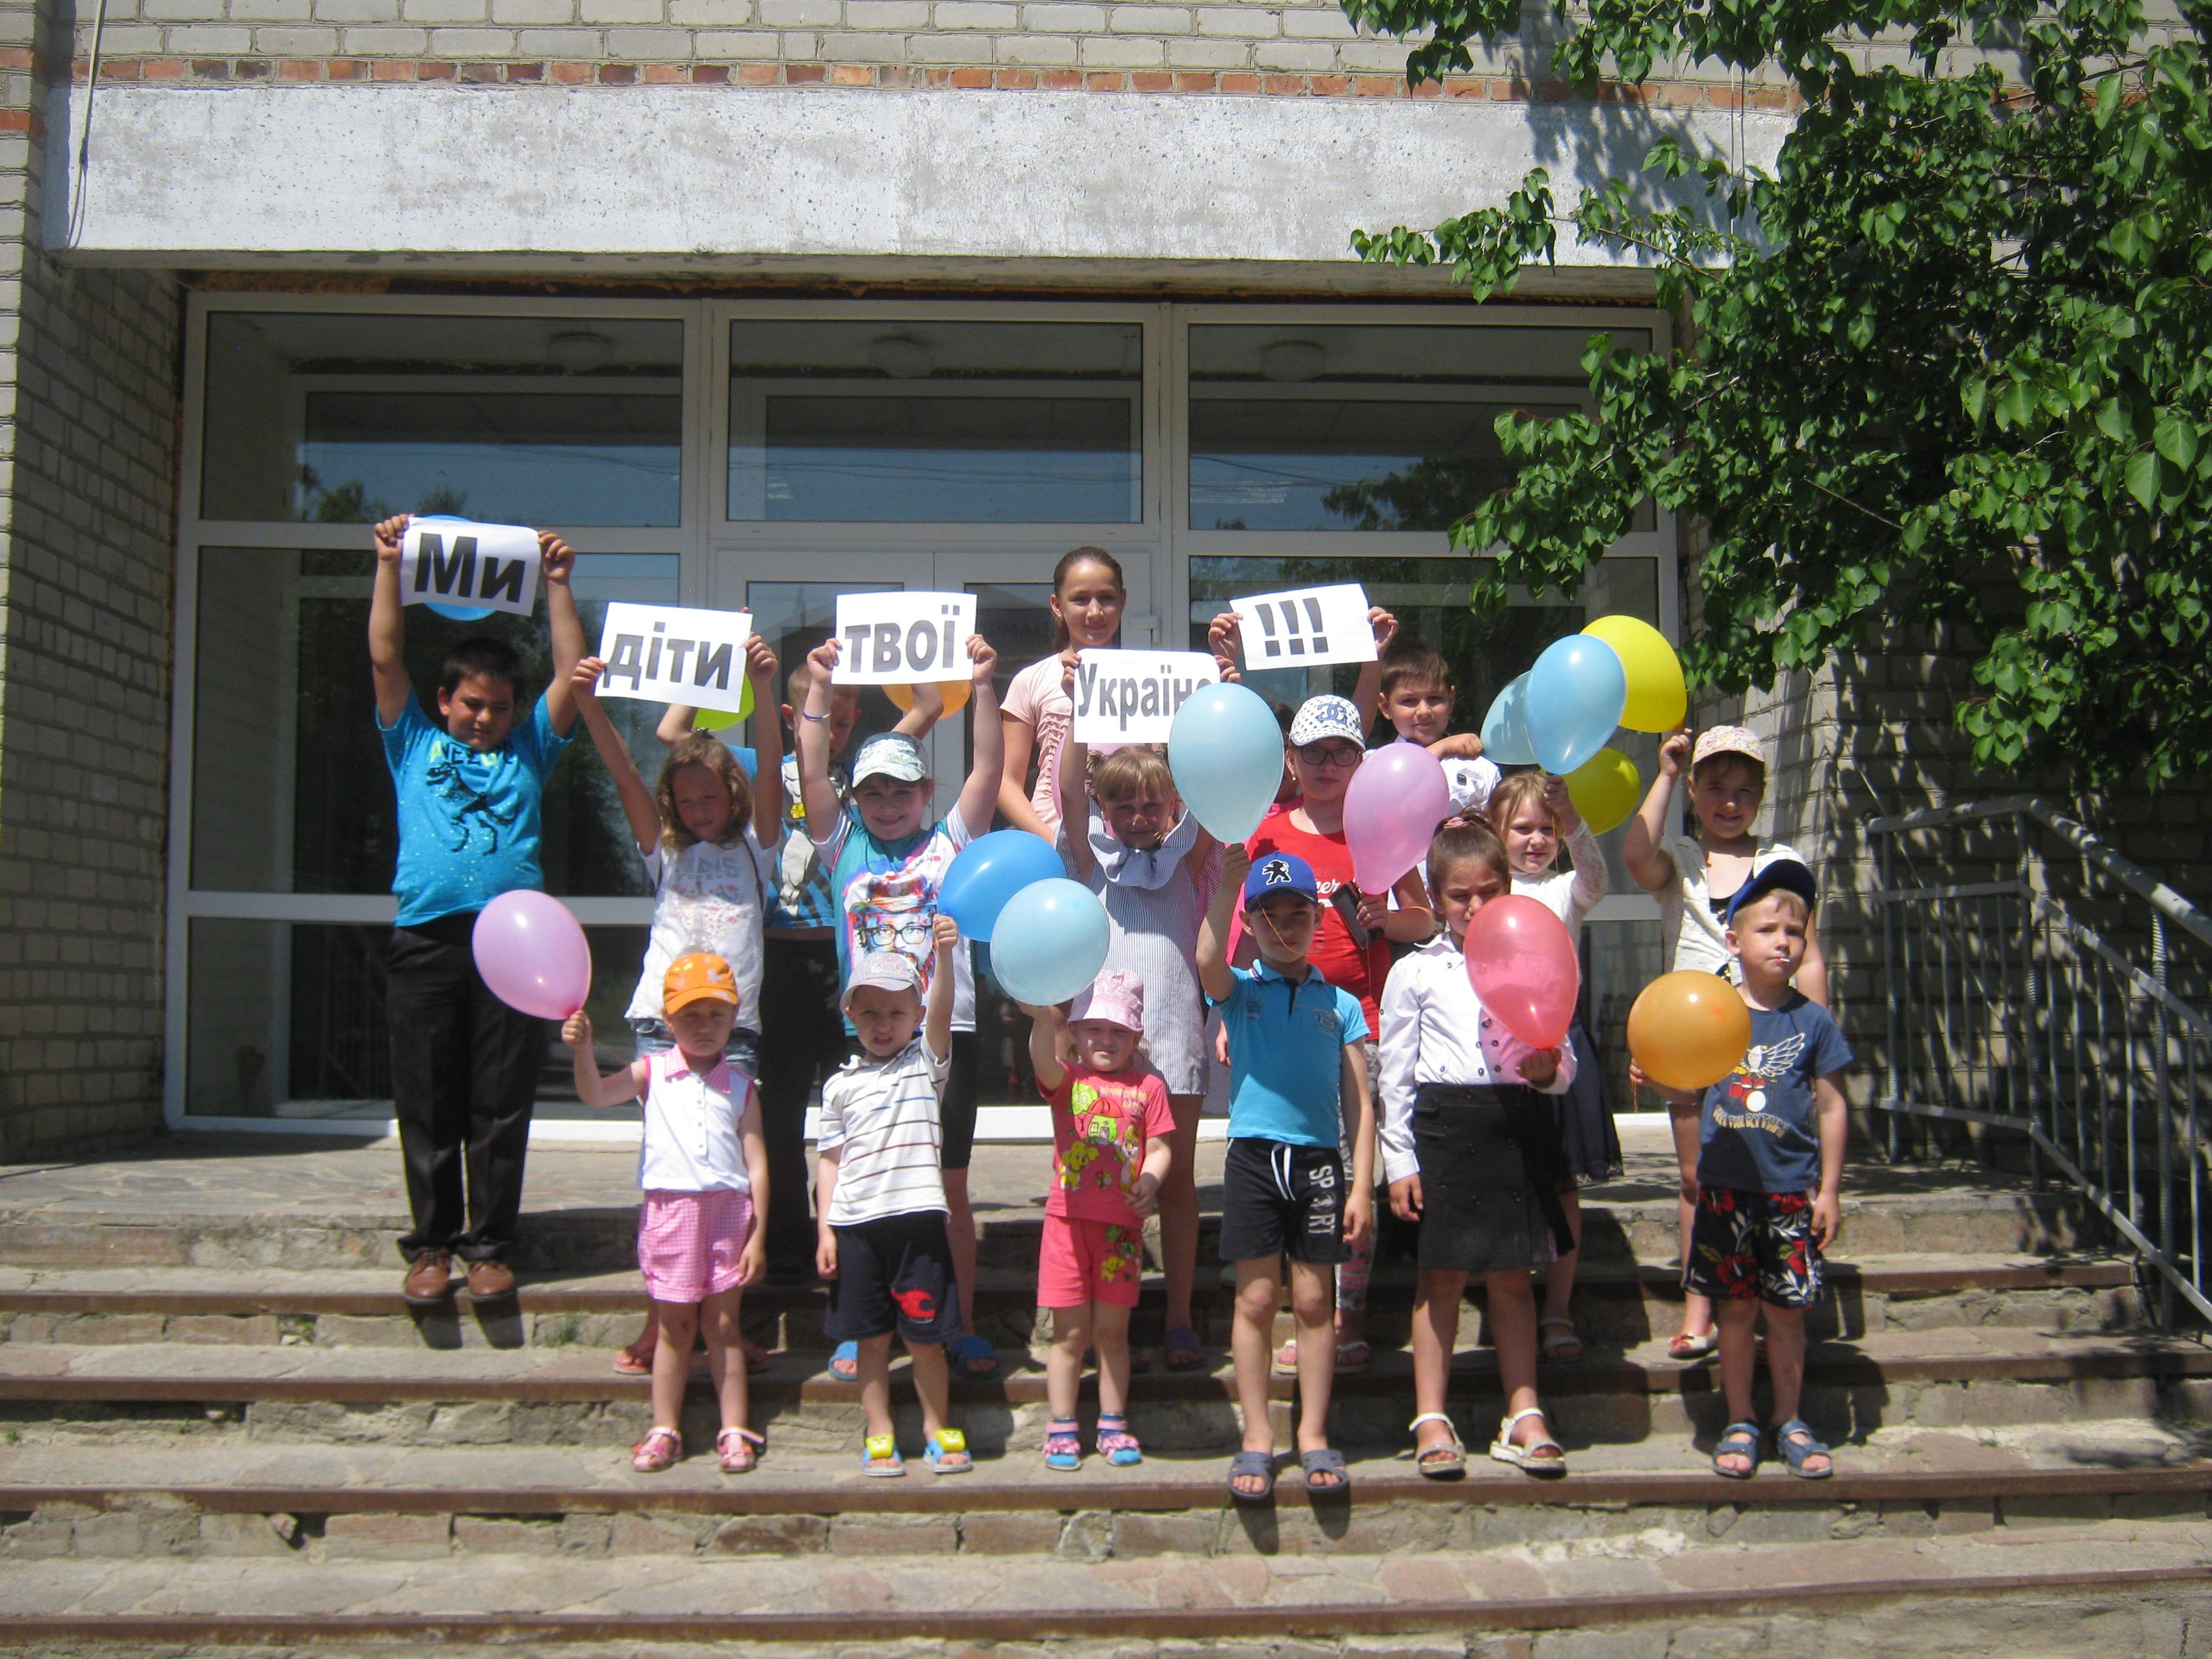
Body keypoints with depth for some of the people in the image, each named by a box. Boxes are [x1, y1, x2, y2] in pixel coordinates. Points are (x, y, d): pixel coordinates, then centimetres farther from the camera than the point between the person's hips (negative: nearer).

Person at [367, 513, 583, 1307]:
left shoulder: (527, 751, 19)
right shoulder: (414, 746, 18)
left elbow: (573, 673, 13)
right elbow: (385, 656, 13)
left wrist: (557, 583, 10)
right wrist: (390, 567, 9)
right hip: (426, 943, 0)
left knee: (500, 1108, 1)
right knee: (427, 1108, 2)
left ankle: (489, 1247, 8)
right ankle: (431, 1246, 11)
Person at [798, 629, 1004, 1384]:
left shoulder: (949, 841, 8)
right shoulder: (844, 846, 11)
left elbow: (988, 771, -1)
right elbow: (812, 775, 1)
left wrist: (981, 686, -9)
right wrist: (819, 690, -6)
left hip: (944, 1033, -1)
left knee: (951, 1187, 5)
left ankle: (963, 1327, 13)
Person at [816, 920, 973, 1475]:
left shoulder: (926, 1063, 6)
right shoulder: (841, 1085, 9)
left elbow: (942, 1011, -11)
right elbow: (829, 1159, 10)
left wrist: (944, 954, -27)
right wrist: (825, 1228, 2)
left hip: (917, 1215, -1)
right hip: (854, 1223, 2)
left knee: (925, 1336, 3)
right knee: (871, 1338, 8)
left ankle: (937, 1430, 19)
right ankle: (880, 1435, 20)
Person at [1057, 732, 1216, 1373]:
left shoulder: (1187, 857, 10)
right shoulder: (1095, 860, 9)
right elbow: (1068, 789, -4)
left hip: (1174, 1036, 0)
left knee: (1177, 1180, 6)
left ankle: (1180, 1319, 10)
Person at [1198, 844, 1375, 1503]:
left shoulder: (1341, 1005, 7)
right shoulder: (1241, 990, 4)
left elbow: (1359, 1104, 5)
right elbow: (1208, 966, -21)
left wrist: (1362, 1187, -1)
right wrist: (1226, 885, -27)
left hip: (1320, 1160, 1)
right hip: (1254, 1156, -1)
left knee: (1313, 1301, 6)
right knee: (1256, 1300, 3)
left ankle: (1313, 1435, 18)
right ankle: (1257, 1437, 13)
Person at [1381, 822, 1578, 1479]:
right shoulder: (1416, 973, 3)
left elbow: (1567, 1060, 11)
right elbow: (1395, 1074, 2)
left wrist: (1549, 1070, -13)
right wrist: (1400, 1160, -4)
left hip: (1520, 1126, 2)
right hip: (1444, 1126, -2)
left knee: (1512, 1275, 9)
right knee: (1441, 1277, 4)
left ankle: (1524, 1416, 17)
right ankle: (1432, 1421, 12)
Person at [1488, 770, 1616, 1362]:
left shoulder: (1565, 890, 7)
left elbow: (1594, 878, -15)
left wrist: (1571, 818, -31)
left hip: (1559, 1039, 0)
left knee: (1564, 1186, 3)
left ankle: (1558, 1312, 11)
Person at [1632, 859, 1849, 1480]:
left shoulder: (1812, 1021, 1)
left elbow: (1831, 1107, 4)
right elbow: (1687, 1096, 7)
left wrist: (1829, 1190, 2)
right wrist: (1661, 1084, -16)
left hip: (1791, 1189, 0)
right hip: (1726, 1185, 0)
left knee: (1787, 1310, 6)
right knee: (1736, 1308, 7)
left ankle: (1789, 1422, 21)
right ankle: (1739, 1423, 19)